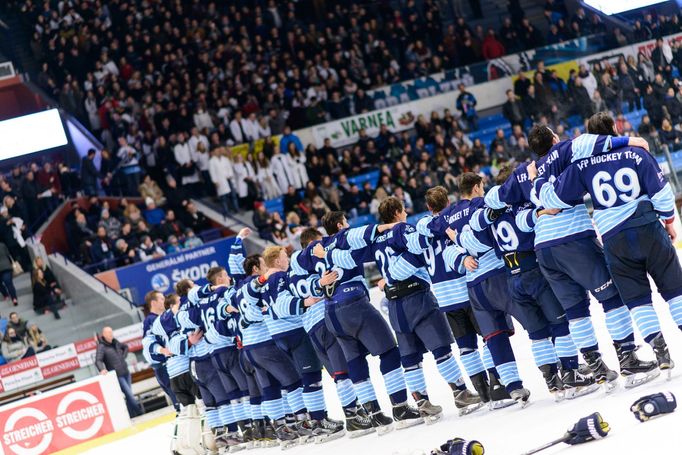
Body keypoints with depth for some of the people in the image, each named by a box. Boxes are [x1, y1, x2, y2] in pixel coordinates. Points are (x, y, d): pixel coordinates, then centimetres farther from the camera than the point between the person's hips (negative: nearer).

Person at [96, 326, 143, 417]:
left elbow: (125, 347, 30)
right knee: (129, 394, -10)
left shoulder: (115, 342, 11)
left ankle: (132, 414, 14)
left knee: (129, 394, 8)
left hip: (126, 373, 7)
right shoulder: (101, 346, -10)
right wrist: (102, 369, -41)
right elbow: (98, 360, -23)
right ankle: (139, 411, -2)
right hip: (117, 375, -7)